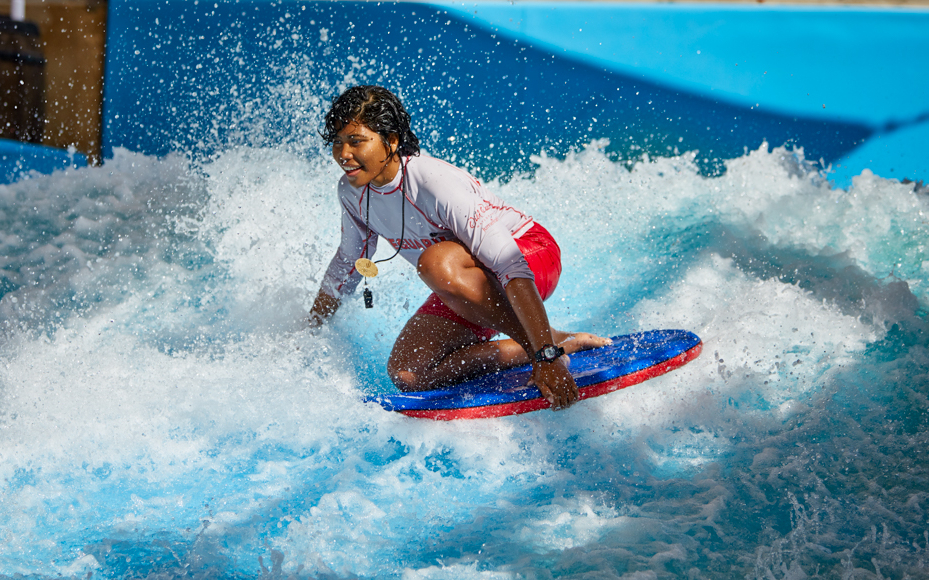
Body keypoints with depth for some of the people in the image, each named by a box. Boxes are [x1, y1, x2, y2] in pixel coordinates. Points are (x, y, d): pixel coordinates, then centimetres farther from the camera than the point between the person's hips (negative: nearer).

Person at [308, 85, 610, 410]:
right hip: (468, 285, 8)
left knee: (437, 262, -39)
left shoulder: (435, 183, -33)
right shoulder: (352, 192, -9)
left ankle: (554, 342, -22)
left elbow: (511, 264, -40)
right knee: (407, 376, -11)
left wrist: (547, 357, -46)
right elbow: (348, 262, 12)